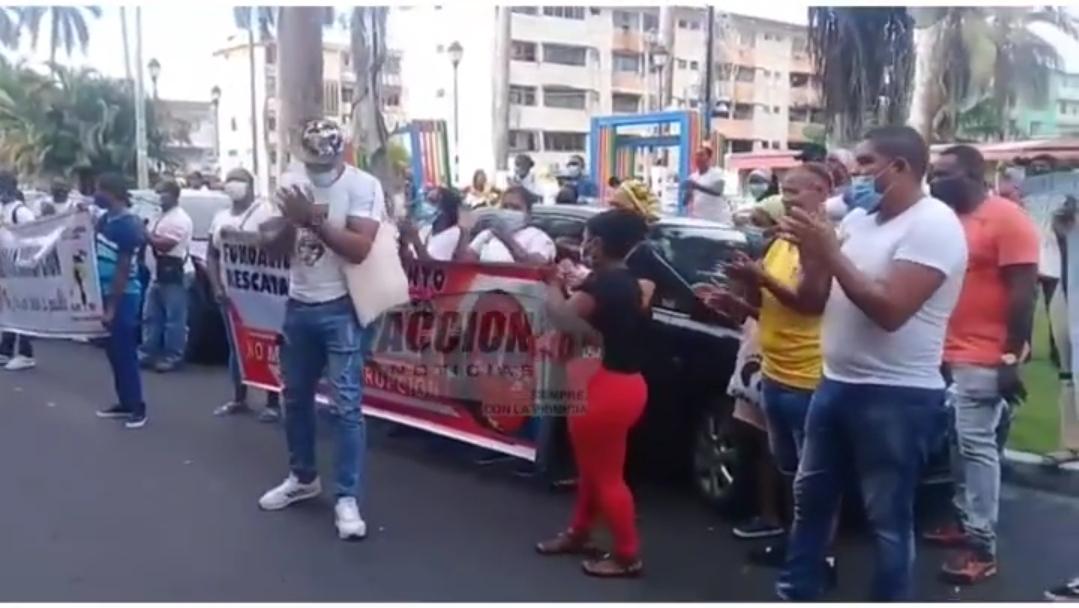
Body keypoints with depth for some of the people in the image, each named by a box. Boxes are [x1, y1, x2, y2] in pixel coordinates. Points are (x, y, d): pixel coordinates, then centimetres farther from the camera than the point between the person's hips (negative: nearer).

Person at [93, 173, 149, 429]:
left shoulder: (128, 225, -17)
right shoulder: (104, 220, 9)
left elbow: (123, 269, -18)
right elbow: (95, 253, 22)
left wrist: (112, 307, -18)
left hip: (123, 296, -9)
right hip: (106, 292, 9)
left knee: (125, 353, -5)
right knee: (113, 351, 13)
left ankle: (138, 408, 2)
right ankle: (125, 403, 22)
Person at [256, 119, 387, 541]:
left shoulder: (364, 186, -12)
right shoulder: (291, 185, 4)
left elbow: (359, 249, -21)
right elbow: (271, 245, 2)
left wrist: (313, 219, -24)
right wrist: (291, 220, -17)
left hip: (343, 308, -6)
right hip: (299, 306, 6)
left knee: (346, 404, -7)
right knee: (296, 396, 17)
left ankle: (347, 498, 1)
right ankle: (303, 477, 35)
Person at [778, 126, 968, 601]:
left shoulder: (933, 225, -15)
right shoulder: (858, 219, 9)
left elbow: (890, 309, -25)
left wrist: (831, 254, -20)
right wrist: (811, 251, -6)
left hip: (897, 396, -9)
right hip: (837, 383, 9)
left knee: (888, 518, 2)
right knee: (810, 495, 18)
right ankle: (797, 591, 34)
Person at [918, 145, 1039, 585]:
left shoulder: (1006, 218, -11)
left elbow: (1023, 292, -15)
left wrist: (1011, 357, -19)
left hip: (985, 359, -8)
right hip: (949, 354, 8)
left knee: (976, 446, -5)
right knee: (959, 443, 14)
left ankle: (982, 547, 1)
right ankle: (964, 521, 26)